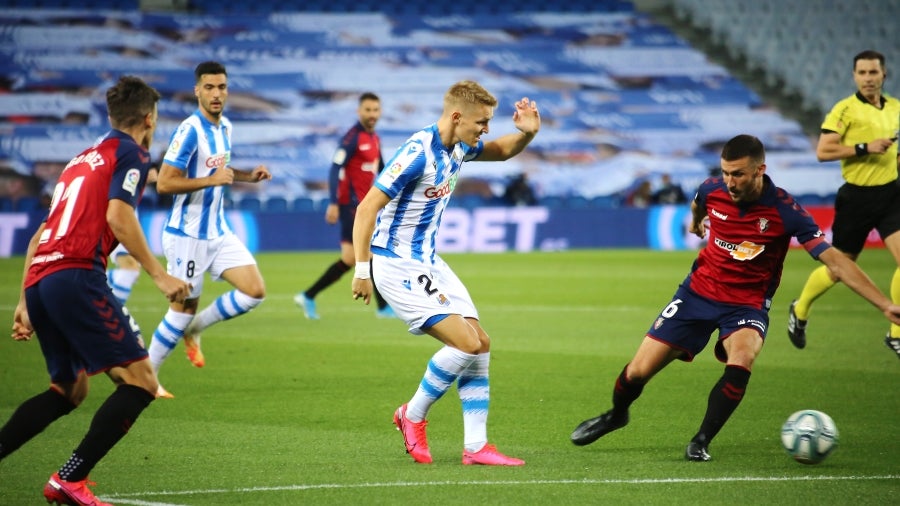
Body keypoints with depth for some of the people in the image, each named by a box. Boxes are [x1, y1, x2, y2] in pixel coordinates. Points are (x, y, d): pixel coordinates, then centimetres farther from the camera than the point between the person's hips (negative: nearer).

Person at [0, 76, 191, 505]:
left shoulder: (84, 158, 27)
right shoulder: (131, 153, 4)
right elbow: (118, 216, -13)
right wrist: (159, 276, -12)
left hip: (39, 279, 9)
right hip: (76, 277, -9)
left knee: (69, 391, 22)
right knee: (140, 382, -8)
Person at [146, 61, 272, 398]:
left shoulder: (224, 127, 7)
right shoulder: (190, 130, -19)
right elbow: (164, 183, -23)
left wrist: (247, 176, 7)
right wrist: (212, 180, -27)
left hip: (218, 232, 8)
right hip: (188, 235, -8)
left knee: (255, 291, 0)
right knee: (184, 308, -1)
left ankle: (193, 329, 19)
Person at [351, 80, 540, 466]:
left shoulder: (458, 147, 4)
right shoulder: (418, 153, -24)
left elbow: (502, 151, 25)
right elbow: (367, 208, -23)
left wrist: (527, 132, 2)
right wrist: (361, 271, -25)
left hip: (429, 262, 10)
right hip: (397, 265, -10)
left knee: (480, 344, 3)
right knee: (466, 342, -17)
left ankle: (476, 446, 5)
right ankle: (413, 415, 3)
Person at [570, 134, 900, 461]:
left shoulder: (785, 211, -23)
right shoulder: (712, 190, -12)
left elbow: (835, 261, -24)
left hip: (747, 305, -3)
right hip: (699, 291, 3)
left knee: (740, 363, -34)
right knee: (638, 372, -1)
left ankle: (701, 442, -17)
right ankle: (616, 415, 33)